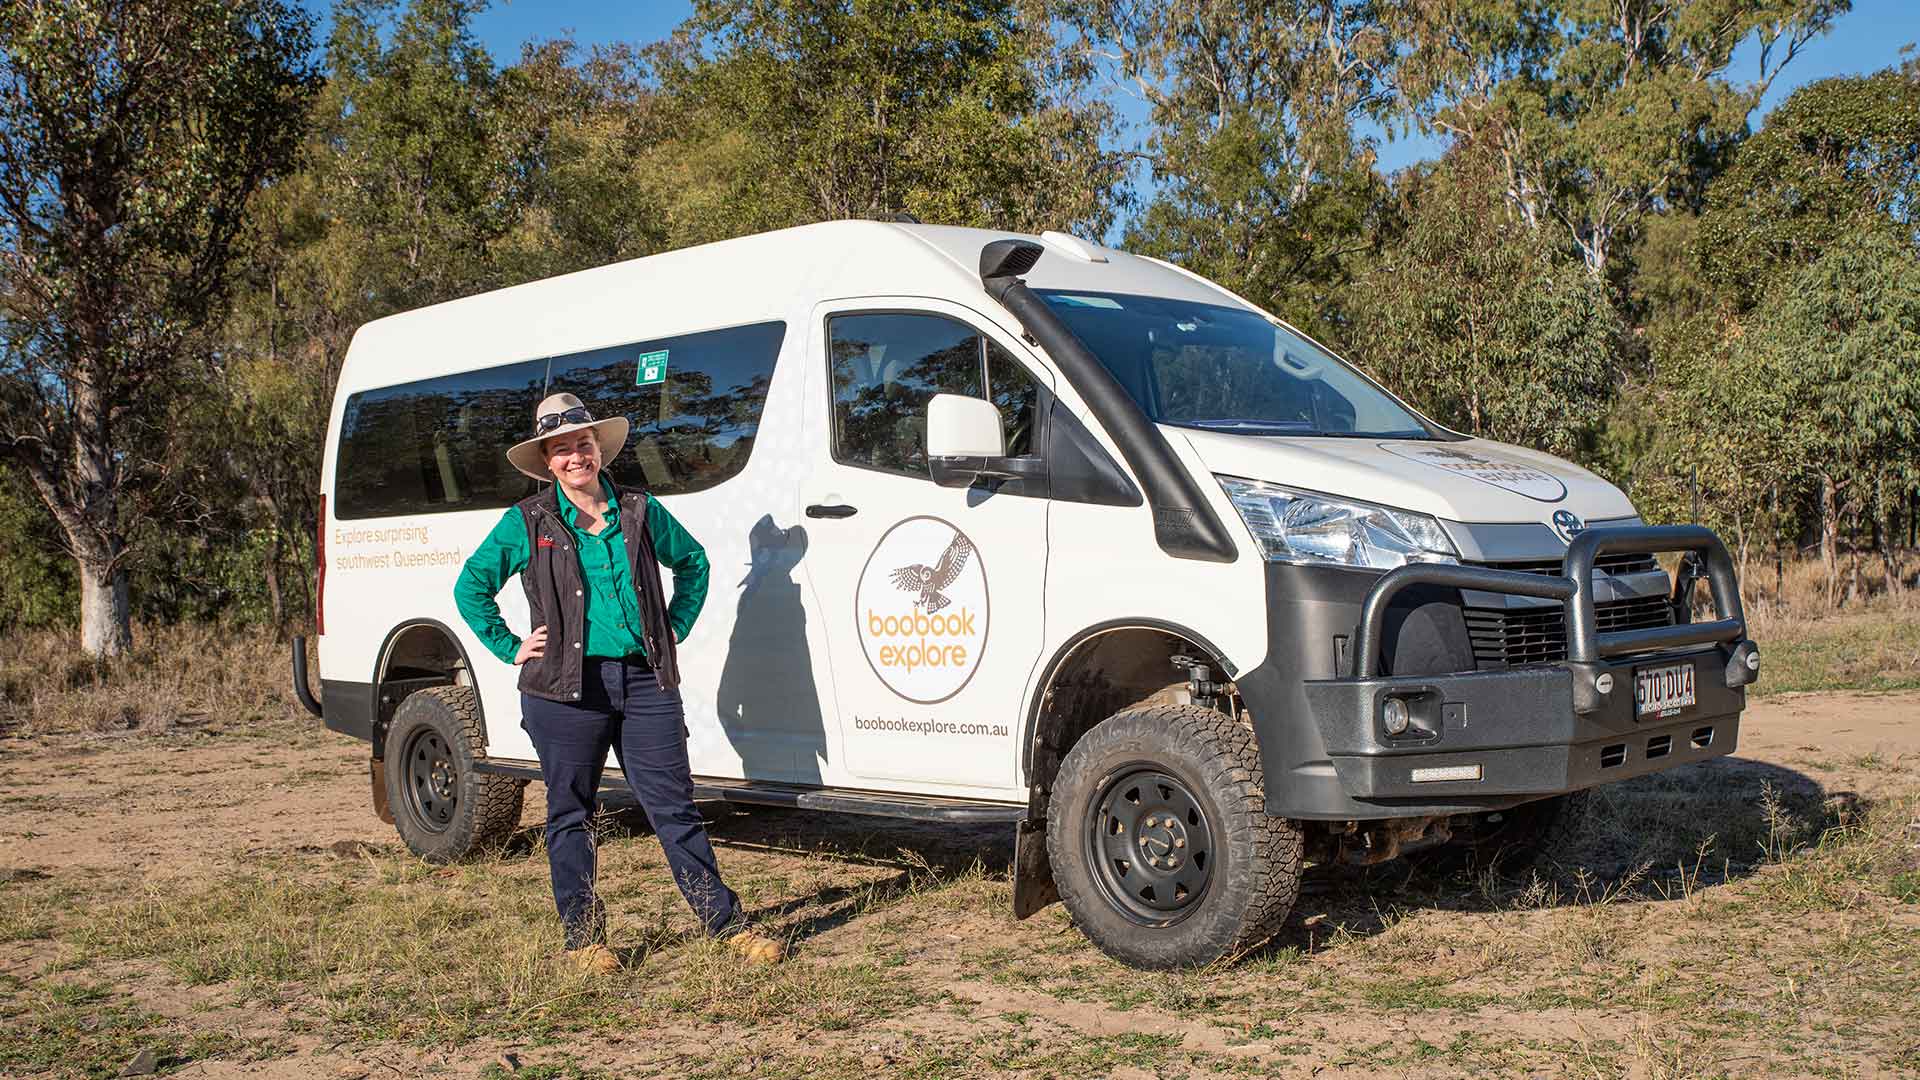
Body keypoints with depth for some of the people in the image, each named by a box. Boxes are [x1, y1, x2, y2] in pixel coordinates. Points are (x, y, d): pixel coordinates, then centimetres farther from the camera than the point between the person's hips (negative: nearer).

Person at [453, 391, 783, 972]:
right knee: (570, 814, 6)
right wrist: (510, 648, 1)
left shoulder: (639, 511, 9)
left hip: (645, 681, 1)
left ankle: (727, 923, 9)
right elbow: (471, 586, 8)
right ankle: (584, 937, 18)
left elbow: (693, 561, 23)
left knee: (673, 806, 3)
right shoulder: (528, 522, 3)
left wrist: (676, 627, 13)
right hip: (566, 688, -1)